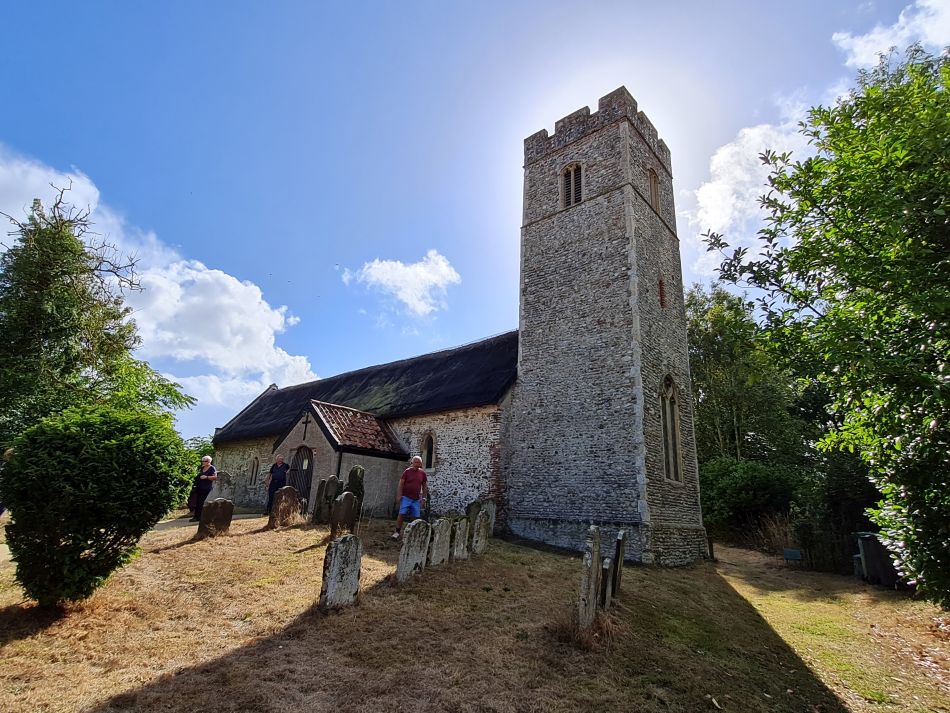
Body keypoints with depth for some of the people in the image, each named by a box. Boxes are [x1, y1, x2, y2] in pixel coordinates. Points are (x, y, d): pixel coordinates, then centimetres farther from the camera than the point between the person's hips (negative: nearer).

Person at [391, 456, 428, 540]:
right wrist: (399, 496, -8)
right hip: (406, 497, -3)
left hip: (416, 499, 3)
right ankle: (397, 531, 1)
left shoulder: (422, 473, 5)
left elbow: (424, 486, 12)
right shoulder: (407, 471, -3)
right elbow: (401, 484, -2)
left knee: (415, 517, 3)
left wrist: (424, 497, 8)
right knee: (402, 514, -9)